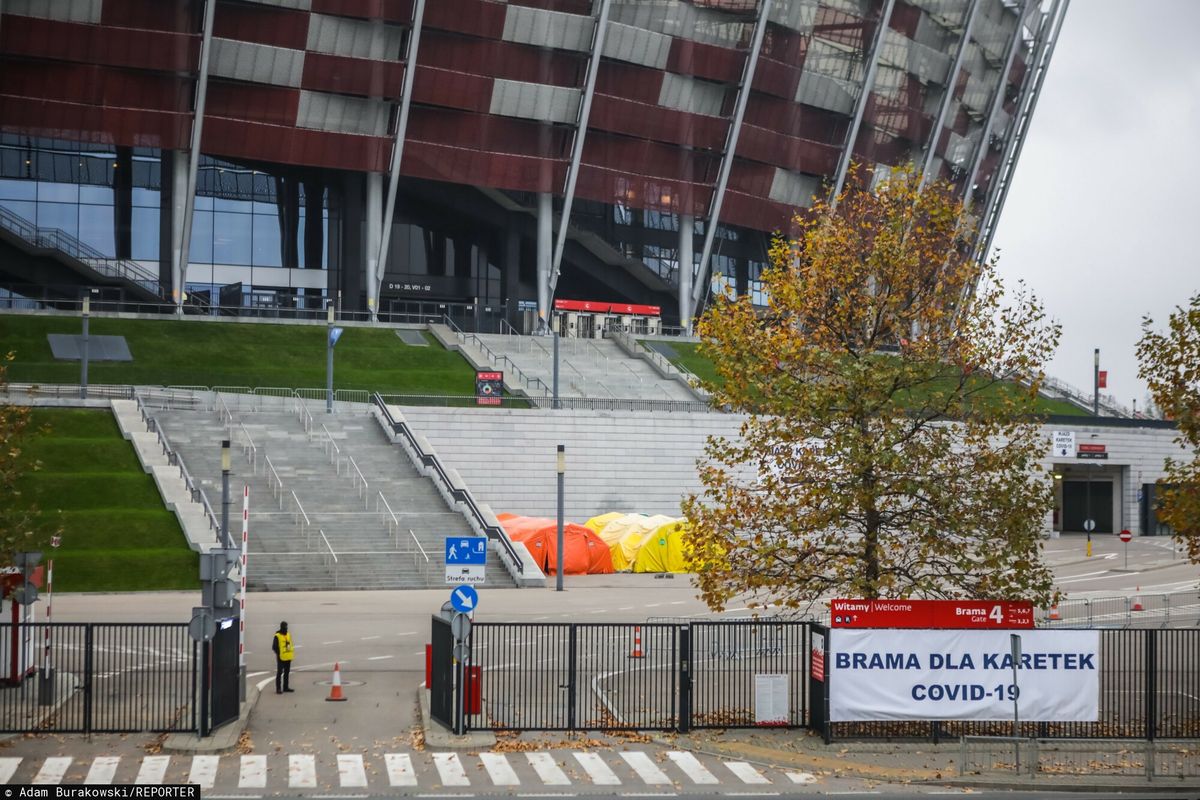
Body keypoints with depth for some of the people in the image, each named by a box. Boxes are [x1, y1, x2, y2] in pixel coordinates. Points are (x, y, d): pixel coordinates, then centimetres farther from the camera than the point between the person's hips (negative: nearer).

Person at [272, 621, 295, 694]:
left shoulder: (288, 635, 10)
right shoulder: (277, 636, -11)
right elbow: (274, 647, -11)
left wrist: (291, 653, 10)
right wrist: (279, 654, -12)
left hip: (288, 657, 7)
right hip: (281, 658, -7)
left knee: (287, 673, 13)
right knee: (279, 673, -4)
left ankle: (285, 687, 22)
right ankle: (278, 689, -2)